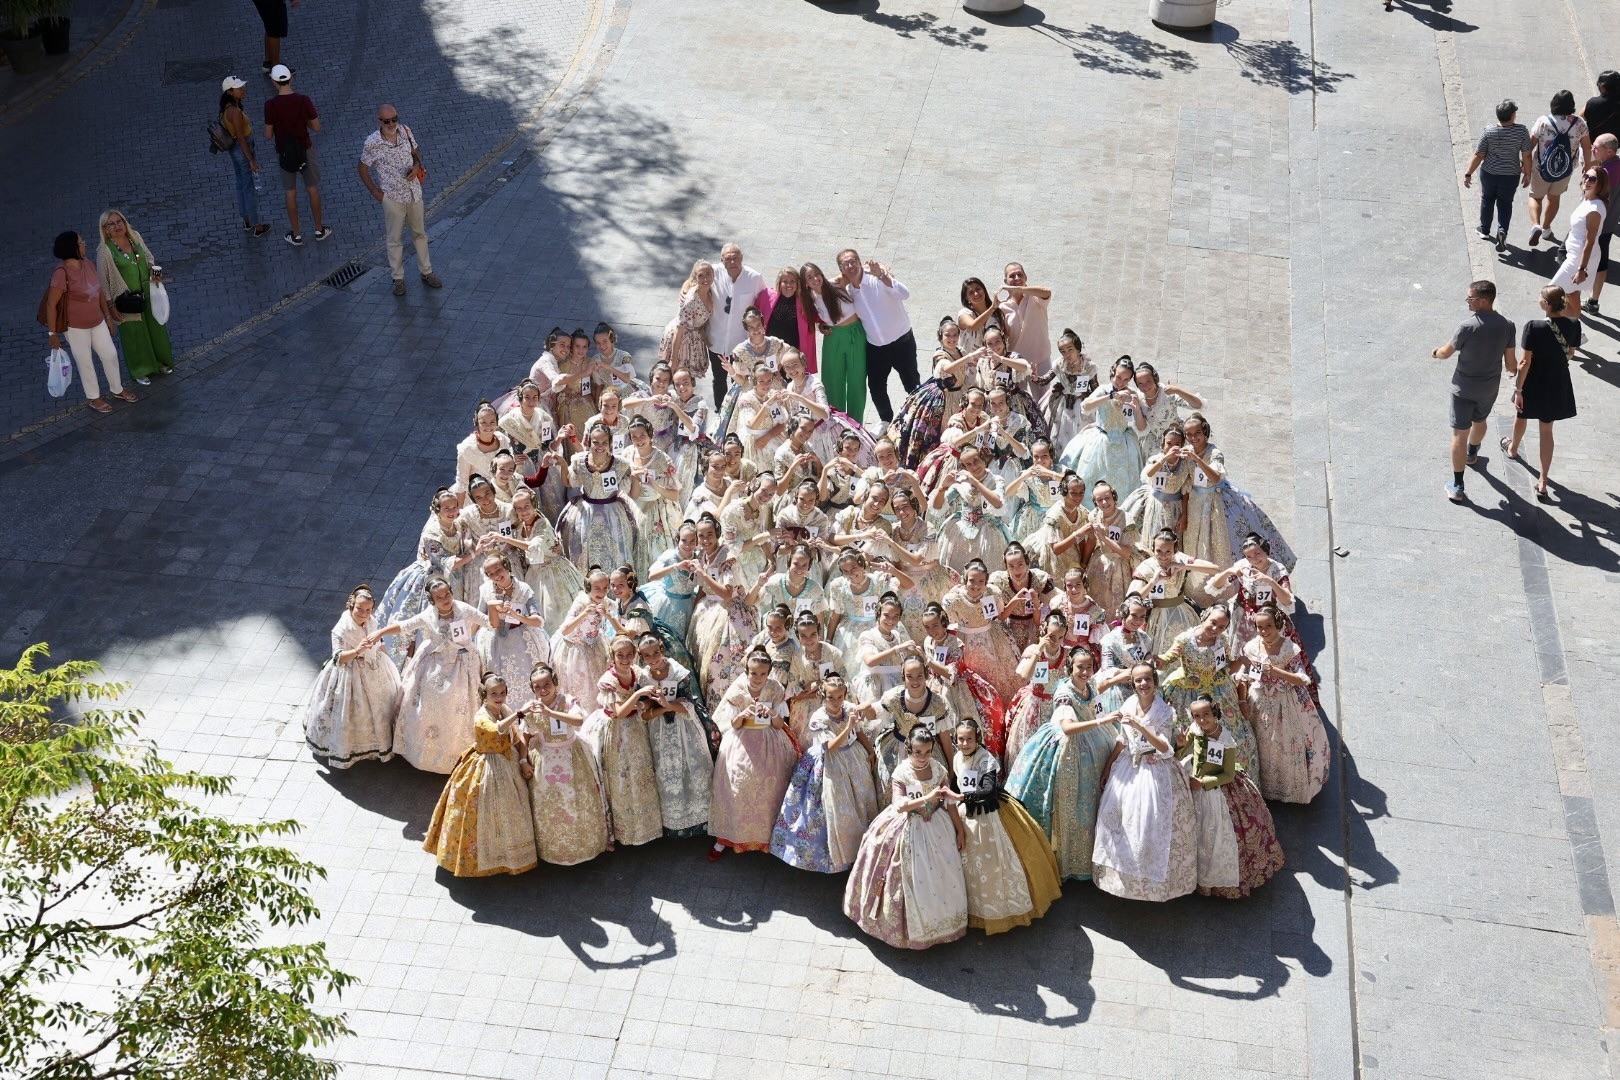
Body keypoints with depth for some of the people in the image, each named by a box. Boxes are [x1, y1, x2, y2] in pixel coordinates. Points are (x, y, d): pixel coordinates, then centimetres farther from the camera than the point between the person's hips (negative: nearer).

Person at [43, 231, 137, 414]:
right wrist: (53, 333, -18)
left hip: (97, 322, 7)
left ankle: (117, 390, 38)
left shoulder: (87, 263, -5)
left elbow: (99, 290, 9)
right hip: (75, 327, -7)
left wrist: (108, 315, 16)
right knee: (85, 363, 10)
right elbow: (51, 304, -21)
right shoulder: (62, 273, -26)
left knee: (110, 355, 16)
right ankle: (94, 398, 30)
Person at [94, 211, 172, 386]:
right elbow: (103, 280, -15)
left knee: (155, 327, 20)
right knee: (134, 334, 12)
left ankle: (159, 361, 44)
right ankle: (139, 370, 32)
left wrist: (152, 269, -10)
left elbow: (148, 256, 12)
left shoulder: (135, 237, -6)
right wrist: (111, 306, -13)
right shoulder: (105, 251, -21)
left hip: (147, 292, 5)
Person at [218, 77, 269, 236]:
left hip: (234, 149, 9)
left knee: (241, 185, 22)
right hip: (244, 151, -9)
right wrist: (251, 160, -18)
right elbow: (241, 138, -25)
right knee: (251, 189, 6)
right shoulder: (235, 111, -30)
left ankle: (246, 221, 38)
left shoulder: (226, 107, -1)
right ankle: (258, 226, 20)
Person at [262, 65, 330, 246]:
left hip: (284, 153, -1)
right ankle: (319, 229, 29)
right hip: (305, 150, 1)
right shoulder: (303, 101, -16)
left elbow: (268, 135, -12)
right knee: (313, 190, 17)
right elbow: (316, 127, -8)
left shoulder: (271, 105, -19)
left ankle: (296, 235, 23)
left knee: (291, 193, 13)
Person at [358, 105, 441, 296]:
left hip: (414, 192, 4)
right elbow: (362, 168, -6)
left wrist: (417, 165, -11)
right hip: (392, 197, -4)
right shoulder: (372, 143, -19)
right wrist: (375, 193, -6)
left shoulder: (405, 131, -7)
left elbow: (416, 151, 10)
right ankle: (398, 278, 25)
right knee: (394, 239, 10)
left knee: (420, 233, 18)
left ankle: (426, 272, 34)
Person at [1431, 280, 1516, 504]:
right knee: (1479, 421, 31)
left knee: (1460, 434, 1)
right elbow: (1510, 363, -5)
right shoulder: (1507, 325, -13)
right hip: (1489, 387, 5)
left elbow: (1447, 353, -10)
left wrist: (1436, 352, 14)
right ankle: (1472, 454, 60)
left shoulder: (1468, 326, -25)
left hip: (1464, 388, -5)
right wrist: (1513, 370, 19)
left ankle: (1457, 486, 1)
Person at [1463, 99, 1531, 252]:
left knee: (1487, 199, 24)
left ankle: (1485, 230, 37)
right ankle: (1502, 230, -7)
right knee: (1505, 204, 15)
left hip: (1489, 173, 1)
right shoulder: (1521, 131, -16)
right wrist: (1527, 174, 4)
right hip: (1510, 176, 0)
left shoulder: (1489, 131, -16)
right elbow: (1526, 156, -10)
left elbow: (1478, 155, -12)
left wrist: (1468, 173, -2)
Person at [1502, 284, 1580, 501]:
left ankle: (1512, 448, 58)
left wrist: (1518, 390, -14)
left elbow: (1525, 362, -22)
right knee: (1546, 430, 15)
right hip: (1558, 384, 3)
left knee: (1521, 416, 29)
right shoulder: (1574, 325, -13)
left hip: (1534, 383, -3)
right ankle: (1542, 482, 14)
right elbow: (1570, 354, 3)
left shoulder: (1534, 327, -26)